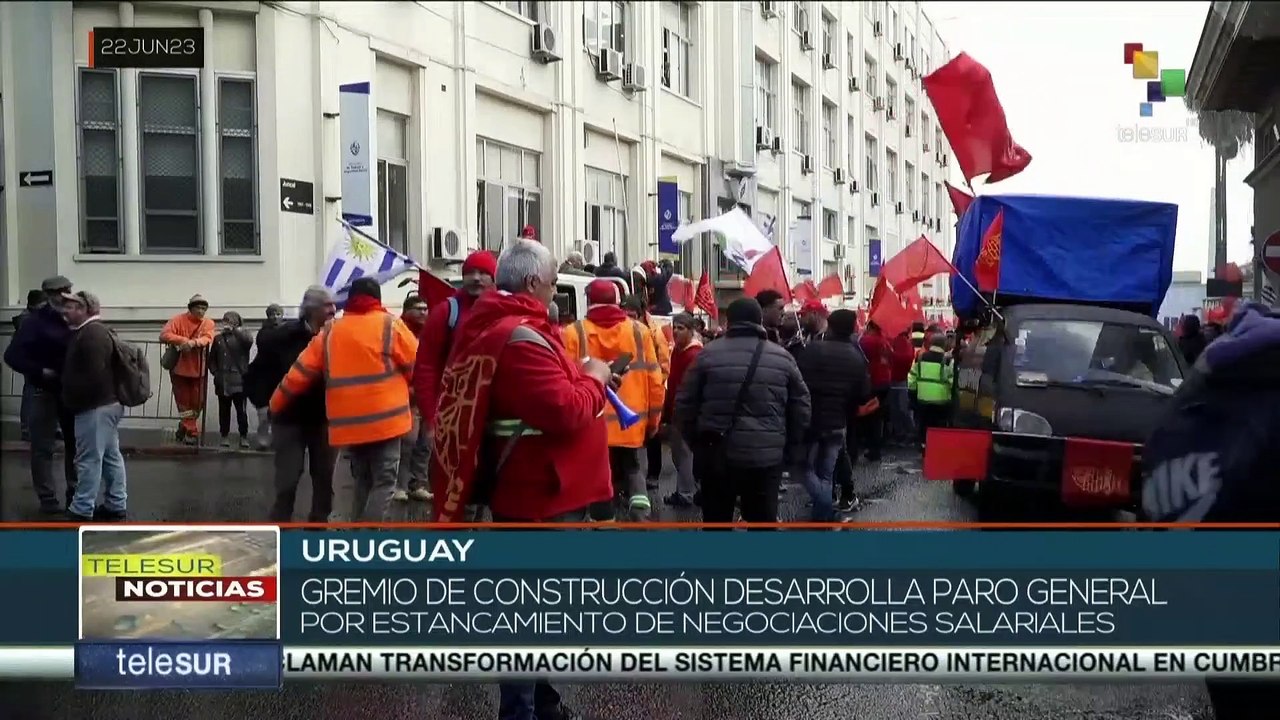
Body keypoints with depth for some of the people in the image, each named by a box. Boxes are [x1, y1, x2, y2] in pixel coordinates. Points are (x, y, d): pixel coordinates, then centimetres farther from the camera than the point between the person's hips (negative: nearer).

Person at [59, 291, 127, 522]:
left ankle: (81, 511, 0)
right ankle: (115, 506, 19)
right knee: (111, 457, 13)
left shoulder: (91, 334, -18)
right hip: (107, 403, 11)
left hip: (94, 407, -11)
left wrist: (72, 398, -13)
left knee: (89, 459, -5)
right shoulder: (95, 331, 17)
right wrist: (73, 397, 19)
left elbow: (94, 376, -24)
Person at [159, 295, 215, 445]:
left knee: (197, 402, 7)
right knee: (183, 402, 3)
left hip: (198, 370, 2)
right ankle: (191, 432, 9)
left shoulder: (208, 323, 2)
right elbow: (164, 335, -16)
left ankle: (185, 428, 26)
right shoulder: (178, 320, -5)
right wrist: (183, 340, -30)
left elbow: (207, 338, -16)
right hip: (179, 368, -2)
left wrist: (194, 342, -35)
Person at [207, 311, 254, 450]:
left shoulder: (242, 335, 5)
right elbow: (212, 358, 17)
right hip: (222, 381, 3)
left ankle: (243, 436, 5)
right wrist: (215, 372, 2)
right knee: (224, 410, 7)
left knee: (241, 410, -3)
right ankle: (224, 436, 15)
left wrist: (234, 329, -25)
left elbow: (249, 340, -20)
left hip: (238, 380, -3)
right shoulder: (218, 338, 13)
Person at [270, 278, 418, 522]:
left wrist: (277, 403, 25)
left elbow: (300, 372, 12)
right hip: (384, 419, -5)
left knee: (362, 480, 20)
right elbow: (418, 364, -1)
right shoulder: (389, 325, -2)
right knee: (384, 481, 1)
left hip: (348, 423, 5)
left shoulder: (330, 332, 11)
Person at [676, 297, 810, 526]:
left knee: (716, 523, 11)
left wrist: (696, 442, 13)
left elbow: (685, 404, 2)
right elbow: (801, 408, 8)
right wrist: (786, 445, 18)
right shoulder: (783, 357, 3)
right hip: (766, 457, 0)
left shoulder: (708, 354, 0)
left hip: (717, 455, 0)